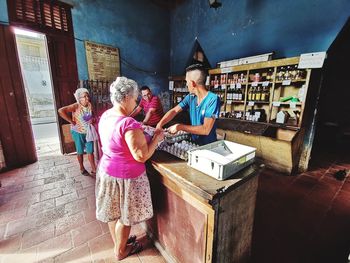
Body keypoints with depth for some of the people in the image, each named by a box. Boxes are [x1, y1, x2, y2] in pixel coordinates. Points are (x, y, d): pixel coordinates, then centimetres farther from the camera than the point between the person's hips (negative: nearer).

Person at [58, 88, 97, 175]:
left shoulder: (90, 105, -3)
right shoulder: (76, 106, -20)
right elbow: (61, 110, -30)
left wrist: (92, 120, -6)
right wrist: (71, 121, -24)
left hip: (88, 132, 4)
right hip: (78, 133, -4)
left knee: (90, 151, 8)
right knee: (80, 151, 12)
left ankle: (93, 168, 19)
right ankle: (82, 168, 31)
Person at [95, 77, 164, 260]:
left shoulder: (105, 116, 0)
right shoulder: (129, 124, -28)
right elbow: (141, 156, -27)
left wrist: (139, 133, 10)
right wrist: (156, 138, -14)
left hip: (107, 170, 8)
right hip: (125, 176, -8)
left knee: (113, 211, 25)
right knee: (124, 215, 16)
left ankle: (117, 241, 50)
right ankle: (120, 251, 40)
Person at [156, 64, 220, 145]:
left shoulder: (213, 99, -19)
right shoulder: (190, 97, 0)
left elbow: (205, 130, -24)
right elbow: (174, 111, 3)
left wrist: (179, 127, -21)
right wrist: (159, 124, -12)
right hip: (194, 142, 5)